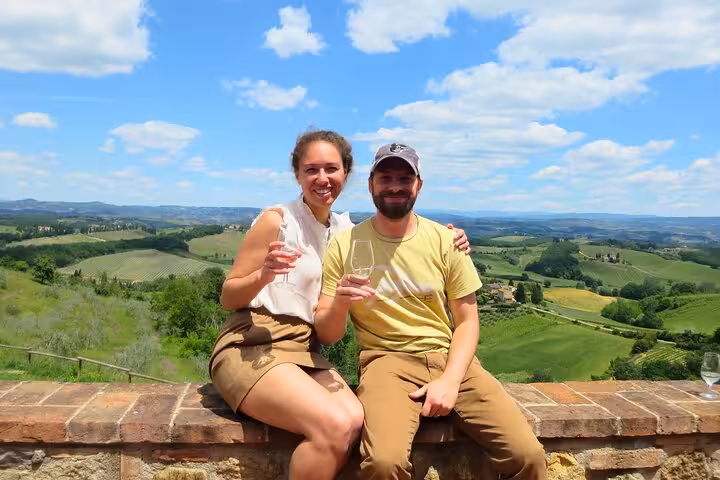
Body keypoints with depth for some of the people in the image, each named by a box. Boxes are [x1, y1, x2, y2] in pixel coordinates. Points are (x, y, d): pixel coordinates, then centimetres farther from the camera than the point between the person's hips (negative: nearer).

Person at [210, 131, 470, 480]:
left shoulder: (346, 230, 9)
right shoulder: (276, 220, -8)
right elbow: (227, 298, -4)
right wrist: (263, 276, -25)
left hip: (305, 351, 6)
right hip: (250, 348, -5)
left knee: (355, 421, -24)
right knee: (335, 426, -29)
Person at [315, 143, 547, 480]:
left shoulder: (445, 241, 2)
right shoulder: (344, 245, -1)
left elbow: (467, 321, 4)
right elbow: (326, 336, 1)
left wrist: (451, 380, -12)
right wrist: (339, 304, -22)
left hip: (449, 357, 2)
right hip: (387, 360, -2)